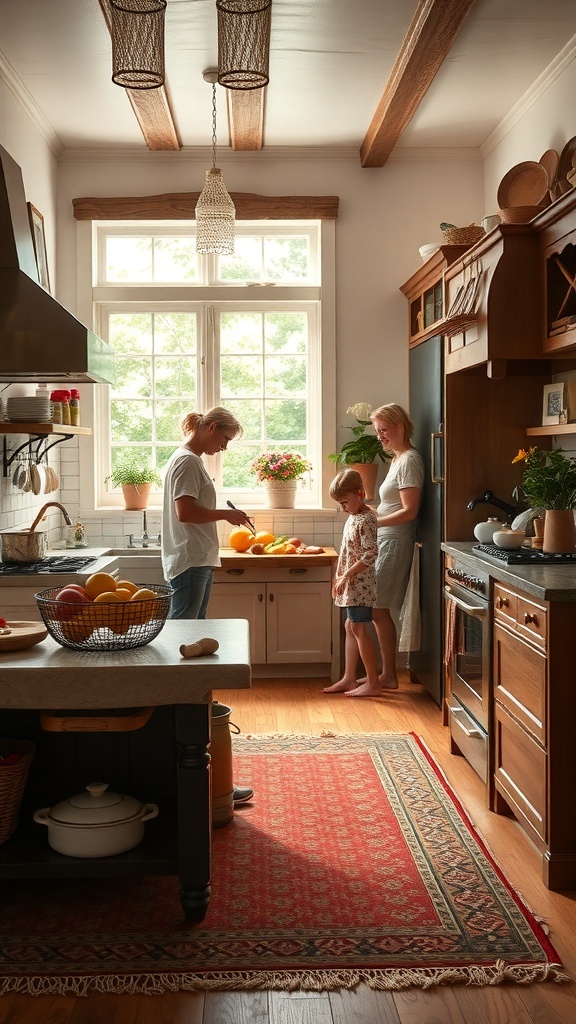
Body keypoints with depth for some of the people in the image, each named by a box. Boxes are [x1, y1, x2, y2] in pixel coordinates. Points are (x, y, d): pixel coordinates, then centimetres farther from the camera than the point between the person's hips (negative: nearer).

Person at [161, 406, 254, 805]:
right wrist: (227, 514, -13)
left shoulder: (192, 460, 17)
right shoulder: (187, 461, -13)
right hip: (189, 563, -11)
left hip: (198, 562, 11)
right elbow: (185, 511, -22)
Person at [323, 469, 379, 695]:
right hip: (351, 584, 10)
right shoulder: (353, 517, 13)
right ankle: (349, 679, 20)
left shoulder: (365, 520, -17)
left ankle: (373, 682, 0)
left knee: (358, 628, -6)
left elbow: (371, 554, -24)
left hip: (360, 582, -10)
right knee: (351, 627, 12)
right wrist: (340, 578, 15)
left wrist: (346, 575, -20)